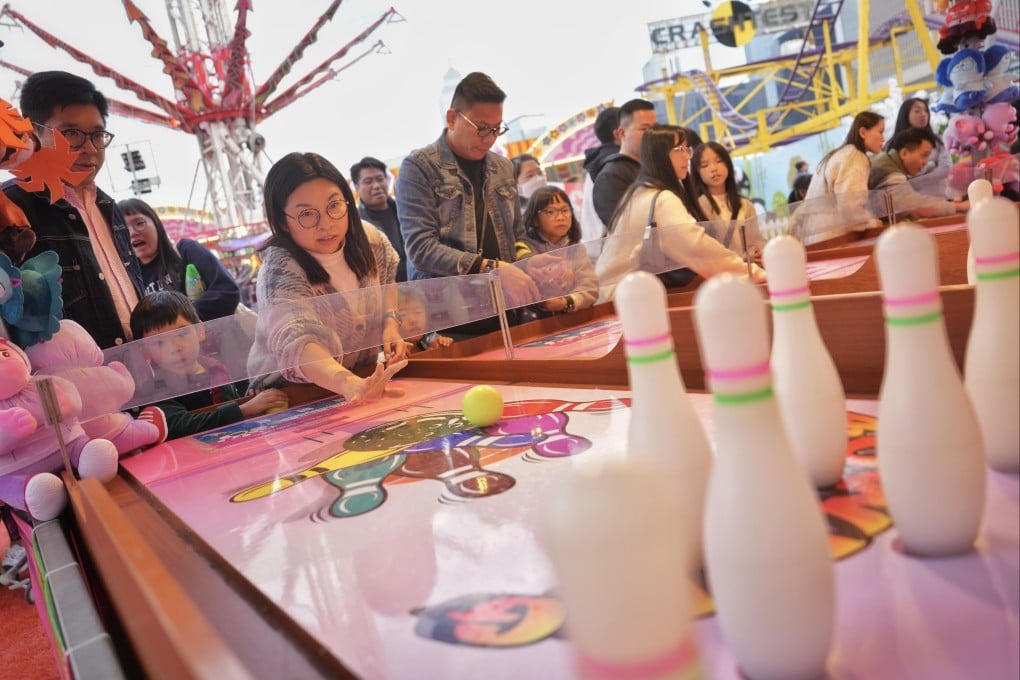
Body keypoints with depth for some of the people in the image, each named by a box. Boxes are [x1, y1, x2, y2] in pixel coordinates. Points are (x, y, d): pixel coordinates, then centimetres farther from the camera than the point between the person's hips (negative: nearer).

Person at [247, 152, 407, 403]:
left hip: (364, 374, 4)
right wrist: (348, 384, -57)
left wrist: (390, 324, -1)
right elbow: (297, 340, -40)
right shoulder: (280, 270, -23)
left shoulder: (368, 239, -8)